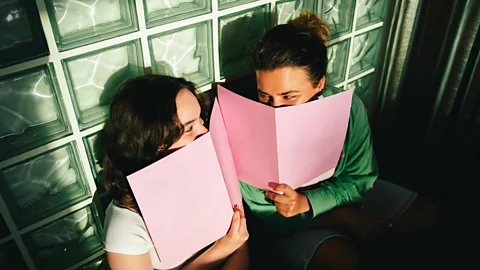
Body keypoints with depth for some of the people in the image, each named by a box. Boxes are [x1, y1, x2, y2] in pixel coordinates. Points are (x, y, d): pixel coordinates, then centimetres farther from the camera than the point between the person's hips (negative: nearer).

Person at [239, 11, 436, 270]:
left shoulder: (348, 108, -22)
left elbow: (360, 179, -12)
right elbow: (266, 217, -21)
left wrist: (307, 202, -32)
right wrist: (345, 217, -25)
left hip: (335, 191, 5)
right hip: (278, 228, -4)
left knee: (422, 212, 3)